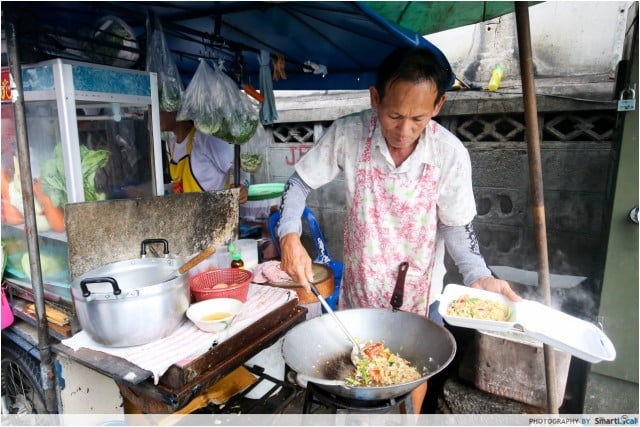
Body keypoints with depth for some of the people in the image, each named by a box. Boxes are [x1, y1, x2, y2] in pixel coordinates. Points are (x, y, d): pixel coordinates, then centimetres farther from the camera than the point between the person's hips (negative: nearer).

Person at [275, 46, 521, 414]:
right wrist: (290, 237, -25)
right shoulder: (348, 133, -20)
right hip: (360, 284, 1)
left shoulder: (451, 154, -21)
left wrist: (478, 275, -27)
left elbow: (456, 226, -10)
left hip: (418, 289, 0)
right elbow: (300, 182, -9)